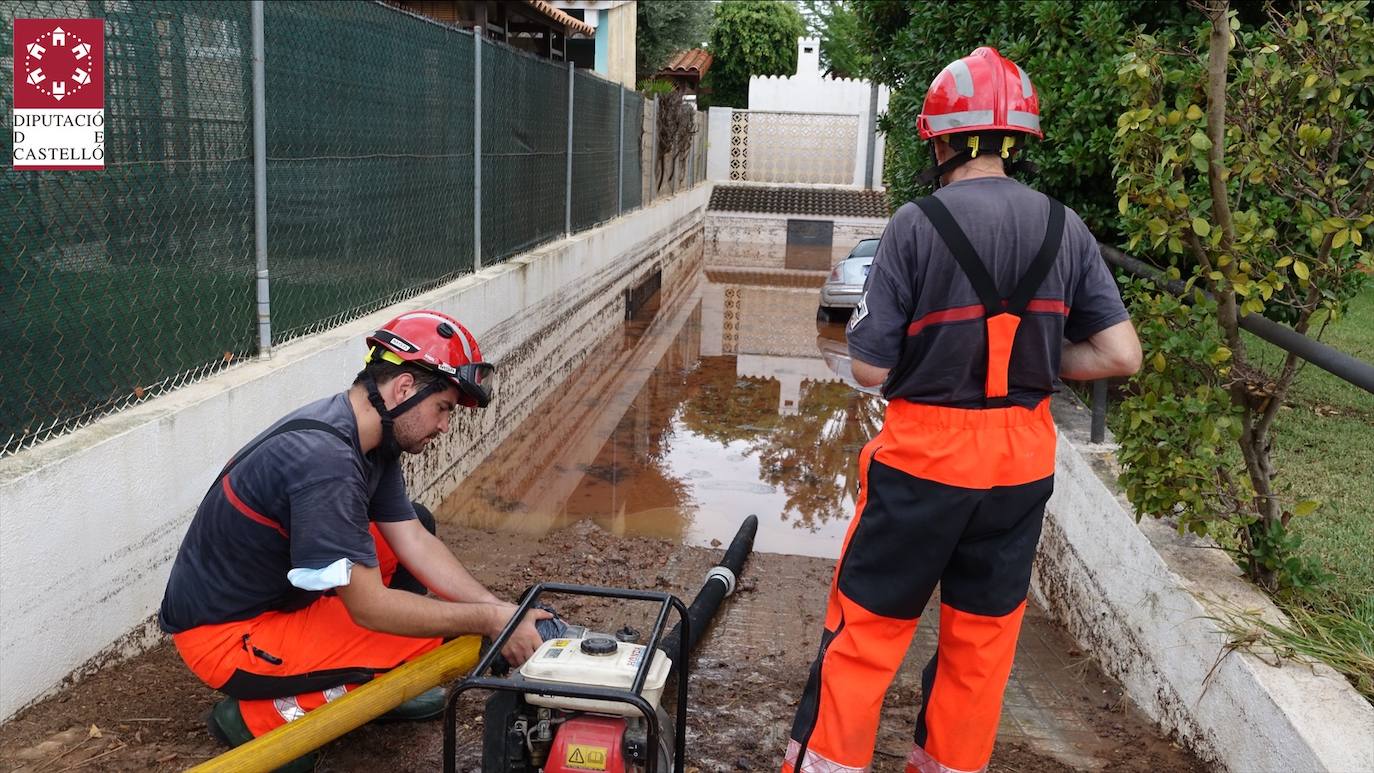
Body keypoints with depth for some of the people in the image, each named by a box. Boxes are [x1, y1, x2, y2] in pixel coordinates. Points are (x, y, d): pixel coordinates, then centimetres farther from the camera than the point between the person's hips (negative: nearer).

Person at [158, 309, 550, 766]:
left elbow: (414, 541, 0)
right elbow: (370, 607, -28)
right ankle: (261, 714, -6)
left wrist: (501, 609, -10)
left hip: (275, 591, 10)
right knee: (436, 638, -17)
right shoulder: (324, 461, -31)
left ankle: (375, 686, 13)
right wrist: (489, 620, -22)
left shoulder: (371, 437, -2)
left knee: (418, 523, 10)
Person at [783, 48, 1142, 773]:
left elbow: (870, 368, -14)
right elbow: (1121, 356, -2)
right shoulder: (1065, 227, -2)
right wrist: (1034, 359, 11)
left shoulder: (917, 224, -14)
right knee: (983, 632, 18)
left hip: (923, 458, -4)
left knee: (866, 628, 9)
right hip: (1023, 463, 4)